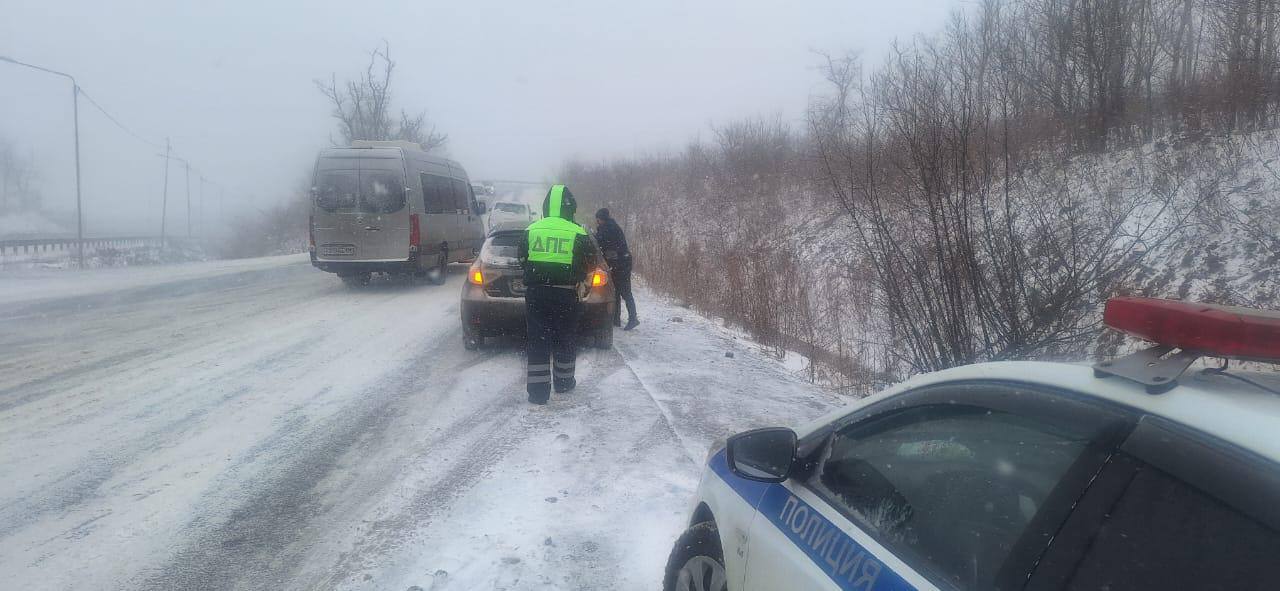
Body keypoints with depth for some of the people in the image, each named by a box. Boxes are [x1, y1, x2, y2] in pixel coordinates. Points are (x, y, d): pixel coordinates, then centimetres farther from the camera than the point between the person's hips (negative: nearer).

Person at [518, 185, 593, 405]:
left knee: (537, 340, 5)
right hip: (565, 295, -1)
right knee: (565, 339, 15)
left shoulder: (531, 230, 1)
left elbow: (521, 259, 9)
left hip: (535, 294, 2)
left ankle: (538, 390, 3)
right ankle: (563, 381, 28)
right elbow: (585, 267, 0)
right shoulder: (577, 234, -6)